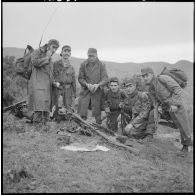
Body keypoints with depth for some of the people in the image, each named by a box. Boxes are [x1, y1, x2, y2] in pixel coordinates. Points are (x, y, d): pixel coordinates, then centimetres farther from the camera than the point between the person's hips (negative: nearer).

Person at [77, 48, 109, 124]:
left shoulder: (101, 65, -1)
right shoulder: (83, 65, 1)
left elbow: (105, 79, -4)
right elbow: (80, 78, 3)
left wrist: (98, 85, -21)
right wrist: (87, 84, -16)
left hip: (97, 91, -1)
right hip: (85, 91, 1)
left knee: (97, 112, 2)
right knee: (82, 112, -1)